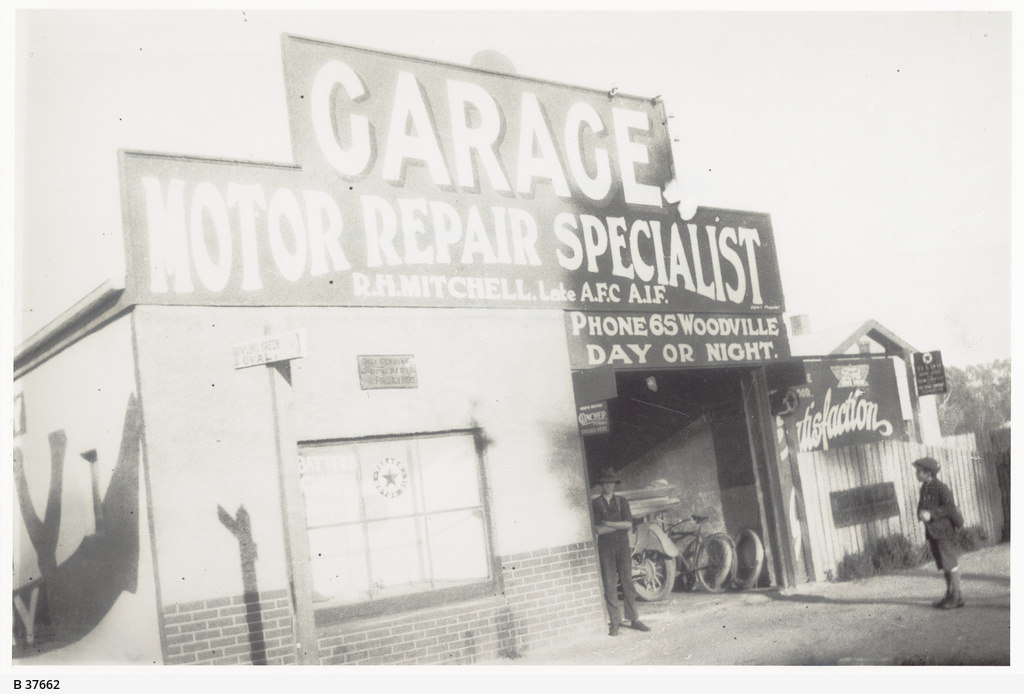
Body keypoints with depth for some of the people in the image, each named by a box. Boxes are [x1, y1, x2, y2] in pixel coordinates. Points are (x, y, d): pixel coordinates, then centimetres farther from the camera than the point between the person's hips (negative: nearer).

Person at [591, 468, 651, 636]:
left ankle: (634, 619, 10)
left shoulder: (622, 502, 10)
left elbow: (629, 524, -2)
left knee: (627, 582, 3)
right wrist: (620, 525, -7)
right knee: (610, 585, -3)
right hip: (605, 548, -2)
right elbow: (598, 529, -8)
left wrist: (609, 524, -11)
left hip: (623, 546, 2)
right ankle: (614, 623, 2)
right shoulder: (595, 504, 2)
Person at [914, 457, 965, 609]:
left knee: (950, 563, -2)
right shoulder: (924, 488, 9)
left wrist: (931, 514, -23)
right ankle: (950, 594, 22)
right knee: (942, 564, 13)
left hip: (943, 530, -8)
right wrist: (920, 513, 1)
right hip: (932, 531, 8)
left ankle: (957, 597, 5)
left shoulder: (941, 488, -15)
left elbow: (950, 507, -19)